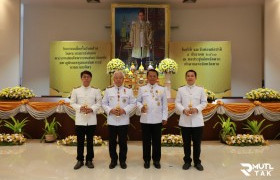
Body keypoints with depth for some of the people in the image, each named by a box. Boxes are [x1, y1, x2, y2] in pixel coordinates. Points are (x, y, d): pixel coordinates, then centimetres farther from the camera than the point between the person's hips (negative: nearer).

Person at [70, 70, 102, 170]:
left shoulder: (96, 90, 3)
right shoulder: (76, 90, 4)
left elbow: (99, 103, 0)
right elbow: (72, 103, 3)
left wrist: (92, 109, -17)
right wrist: (80, 108, -15)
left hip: (91, 119, 0)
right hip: (80, 119, 0)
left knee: (90, 140, 8)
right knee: (80, 141, 8)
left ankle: (89, 160, 21)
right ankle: (80, 160, 21)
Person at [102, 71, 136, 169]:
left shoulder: (128, 90, 3)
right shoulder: (108, 90, 5)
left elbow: (133, 103, 1)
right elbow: (104, 103, 5)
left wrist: (124, 110, -13)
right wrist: (111, 110, -13)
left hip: (123, 121, -1)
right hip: (111, 120, 1)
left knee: (123, 142, 7)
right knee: (112, 142, 9)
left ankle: (122, 160, 22)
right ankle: (113, 160, 24)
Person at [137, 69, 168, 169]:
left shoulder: (162, 89, 6)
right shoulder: (142, 89, 6)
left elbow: (164, 104, 6)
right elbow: (138, 101, 8)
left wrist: (164, 117, 1)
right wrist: (141, 107, -13)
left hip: (157, 120, 0)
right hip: (145, 119, 0)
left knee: (157, 141, 8)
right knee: (146, 141, 8)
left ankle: (156, 160, 21)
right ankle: (146, 160, 21)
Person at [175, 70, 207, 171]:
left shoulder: (200, 89, 6)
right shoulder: (181, 90, 5)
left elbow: (204, 102, 3)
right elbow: (177, 103, 2)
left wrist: (197, 109, -15)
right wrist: (183, 110, -16)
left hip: (197, 121, 0)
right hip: (185, 120, 0)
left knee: (197, 143, 7)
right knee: (186, 143, 9)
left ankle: (197, 162, 22)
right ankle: (187, 161, 23)